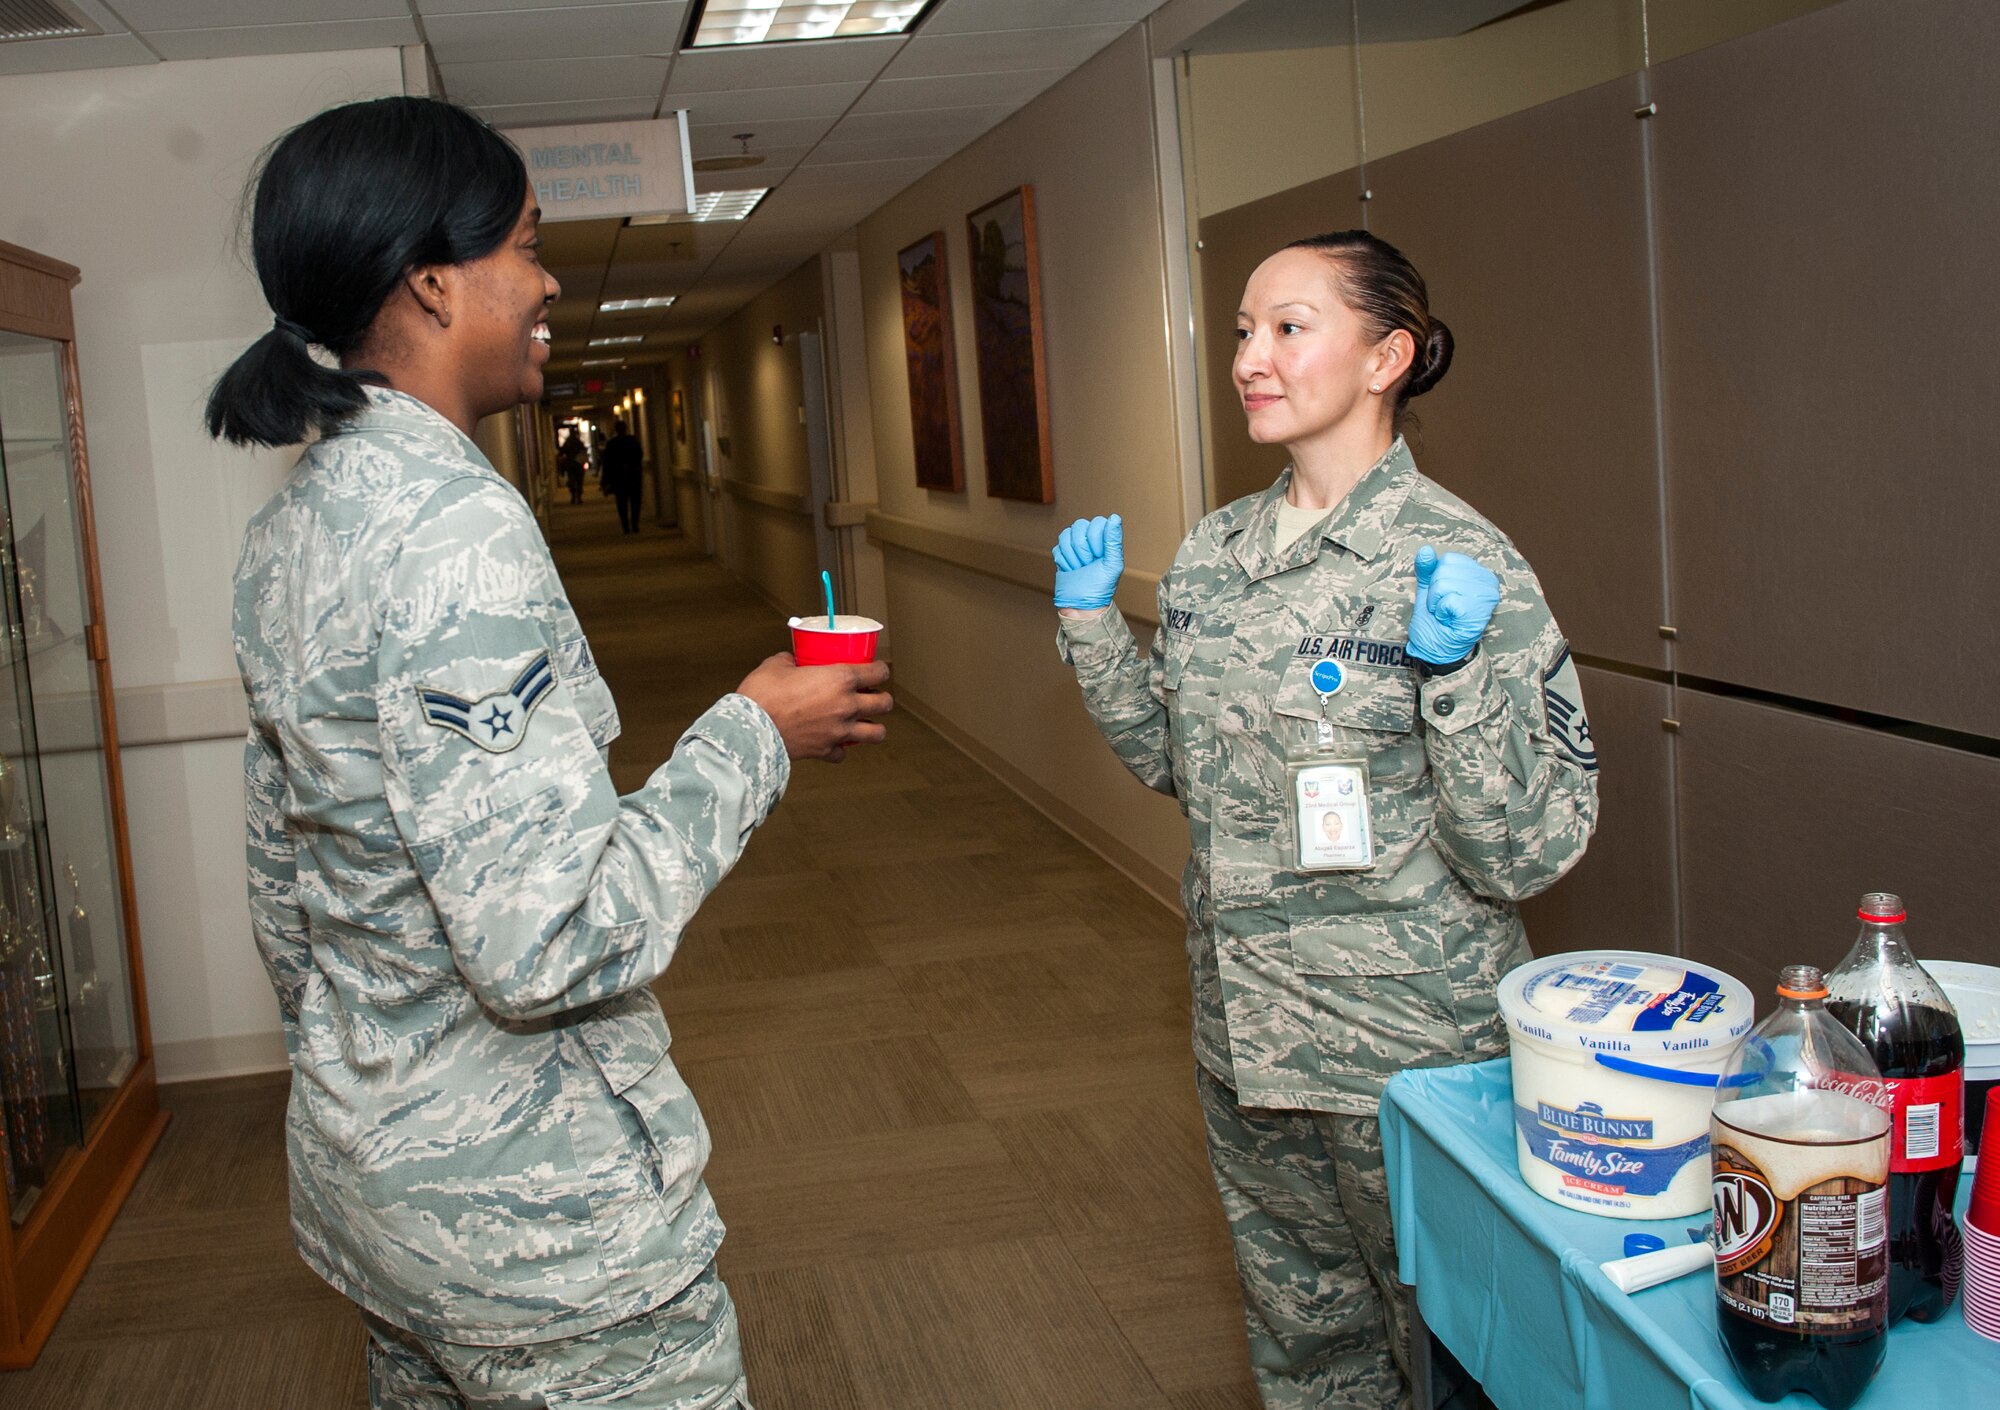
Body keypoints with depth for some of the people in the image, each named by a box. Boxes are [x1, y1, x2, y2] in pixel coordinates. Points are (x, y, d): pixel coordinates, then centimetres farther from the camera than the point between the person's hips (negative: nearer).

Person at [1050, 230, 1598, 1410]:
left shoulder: (1461, 561, -16)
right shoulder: (1212, 554, 3)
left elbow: (1530, 852, -19)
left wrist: (1457, 672, -32)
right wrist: (1092, 624, 4)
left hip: (1412, 1047, -6)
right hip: (1247, 1034, 6)